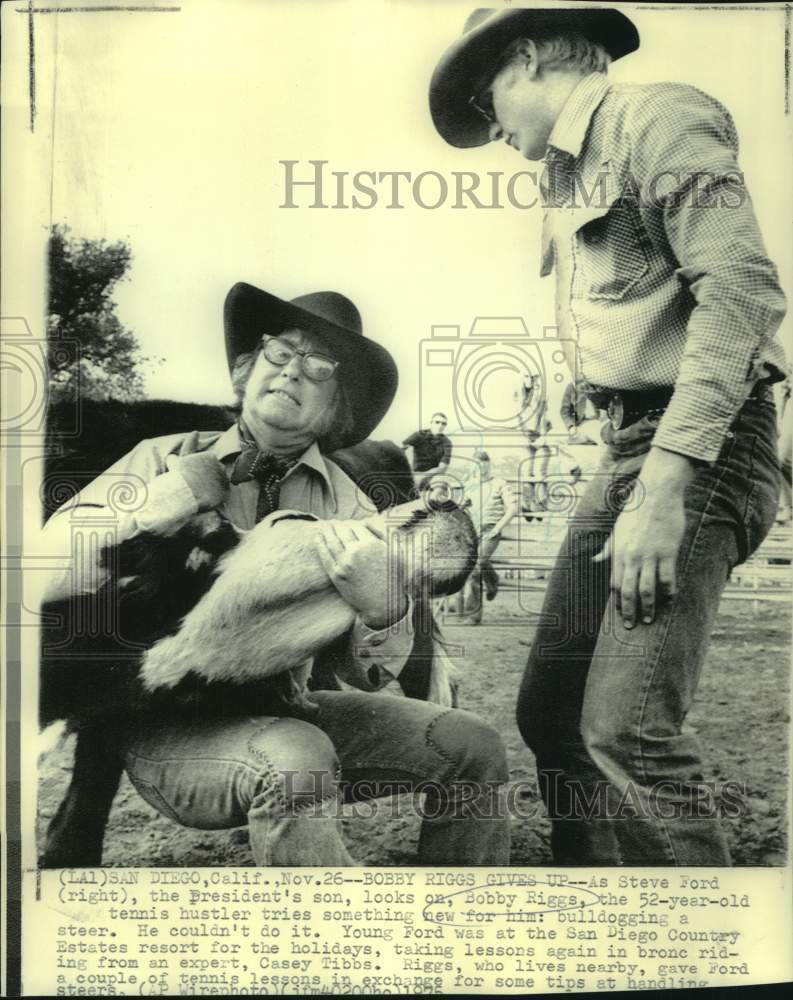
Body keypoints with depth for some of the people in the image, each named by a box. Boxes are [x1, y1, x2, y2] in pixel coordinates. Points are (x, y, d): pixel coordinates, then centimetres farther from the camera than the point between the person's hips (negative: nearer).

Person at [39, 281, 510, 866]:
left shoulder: (346, 505, 3)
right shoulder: (167, 460, -1)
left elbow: (377, 670, -5)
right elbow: (52, 570, -16)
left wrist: (379, 605, -28)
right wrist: (195, 483, -15)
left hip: (281, 709, 4)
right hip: (166, 724, -3)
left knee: (471, 747, -9)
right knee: (294, 760, -34)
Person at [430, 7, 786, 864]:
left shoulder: (657, 117, -5)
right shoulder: (568, 173, 22)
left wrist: (665, 486, -24)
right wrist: (634, 472, 4)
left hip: (700, 445, -9)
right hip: (627, 441, 9)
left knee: (624, 730, -16)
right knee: (549, 710, 9)